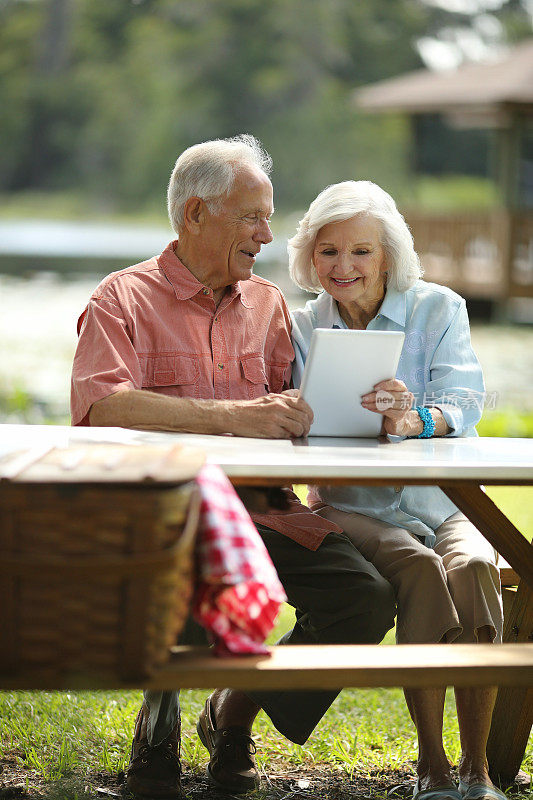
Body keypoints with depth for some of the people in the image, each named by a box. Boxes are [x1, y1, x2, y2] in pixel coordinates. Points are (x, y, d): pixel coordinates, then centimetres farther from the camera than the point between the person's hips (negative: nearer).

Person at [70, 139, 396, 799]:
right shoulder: (125, 298, 2)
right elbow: (101, 403, -17)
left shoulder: (268, 305, 20)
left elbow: (291, 415, 15)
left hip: (260, 509, 5)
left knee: (367, 597, -18)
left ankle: (233, 715, 8)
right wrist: (233, 416, -25)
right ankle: (160, 712, -4)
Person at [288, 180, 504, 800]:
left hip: (442, 502, 0)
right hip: (354, 509, 0)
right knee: (421, 572, -32)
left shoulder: (438, 309, 2)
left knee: (471, 568, -32)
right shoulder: (304, 327, 6)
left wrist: (418, 418, -35)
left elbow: (463, 407, -12)